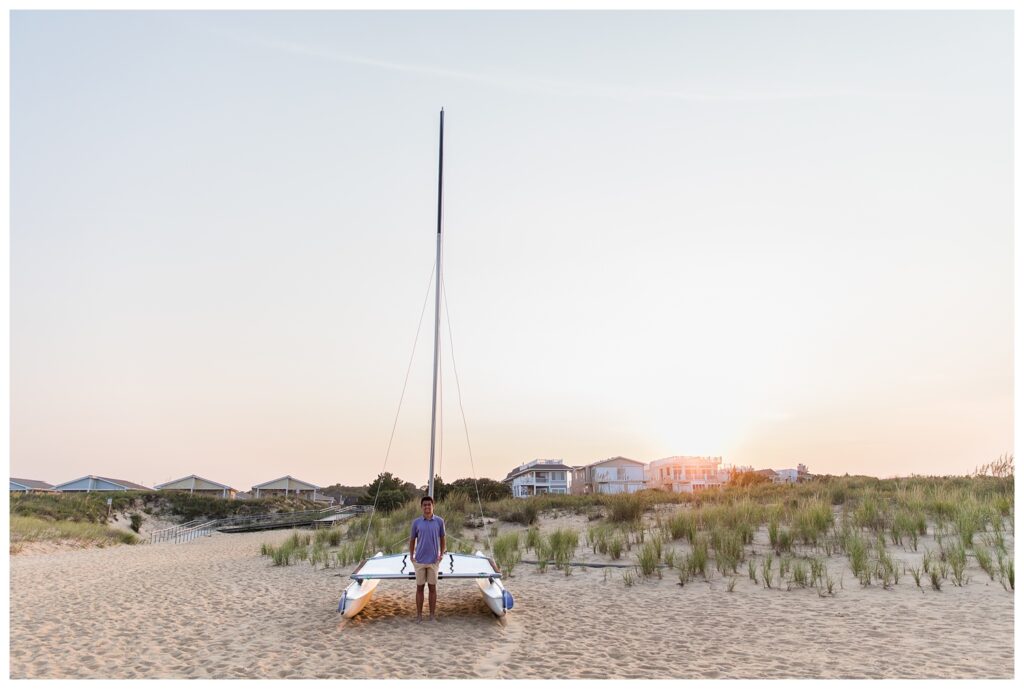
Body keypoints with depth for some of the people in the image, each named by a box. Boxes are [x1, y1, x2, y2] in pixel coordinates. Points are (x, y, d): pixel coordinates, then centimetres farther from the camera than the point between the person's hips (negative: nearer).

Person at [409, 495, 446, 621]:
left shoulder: (439, 521, -1)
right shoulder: (416, 522, 0)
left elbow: (442, 539, 7)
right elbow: (412, 540, 8)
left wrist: (441, 554, -1)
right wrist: (411, 555, -1)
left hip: (433, 560, 0)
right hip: (419, 561, 1)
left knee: (433, 588, 6)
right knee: (419, 588, 7)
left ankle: (432, 615, 15)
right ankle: (419, 614, 17)